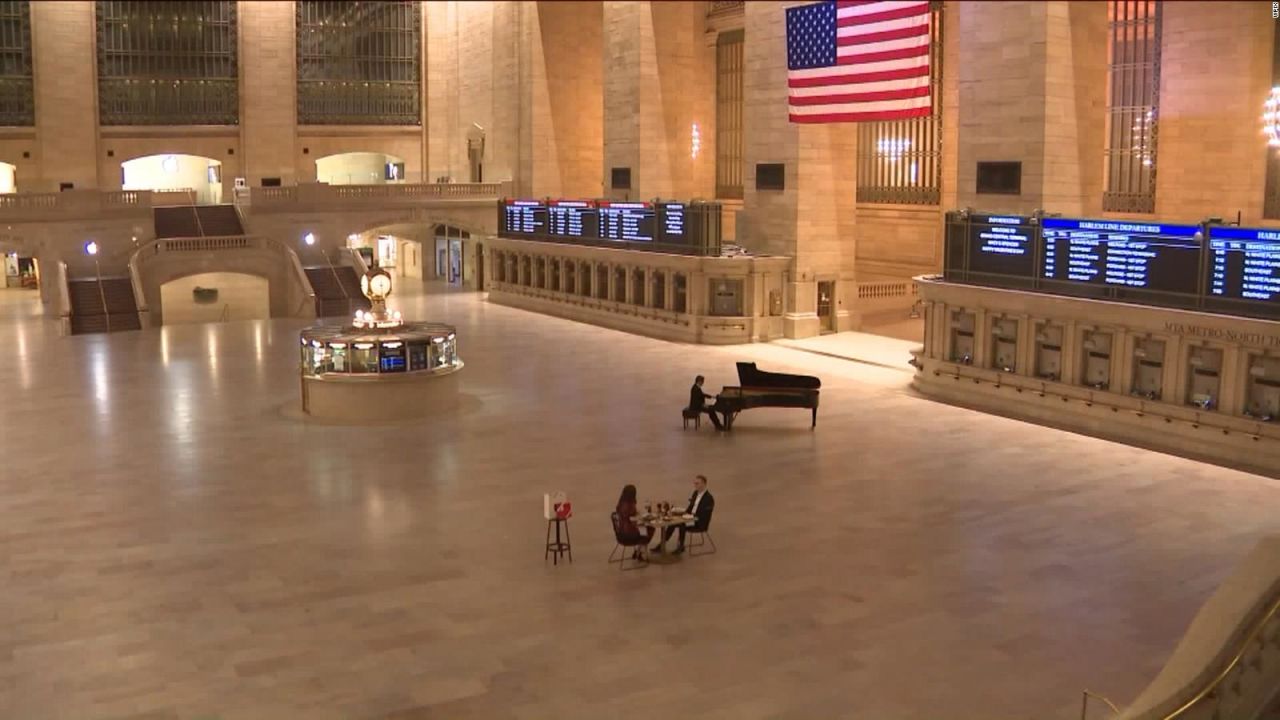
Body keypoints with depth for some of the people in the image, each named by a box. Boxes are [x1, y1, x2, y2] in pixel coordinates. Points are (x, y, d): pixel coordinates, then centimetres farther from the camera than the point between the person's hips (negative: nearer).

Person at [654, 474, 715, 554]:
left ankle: (681, 547, -14)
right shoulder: (696, 493, 9)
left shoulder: (709, 498, -16)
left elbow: (703, 515, -20)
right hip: (690, 517, 8)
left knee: (682, 525, -31)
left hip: (700, 523, -8)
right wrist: (686, 512, -3)